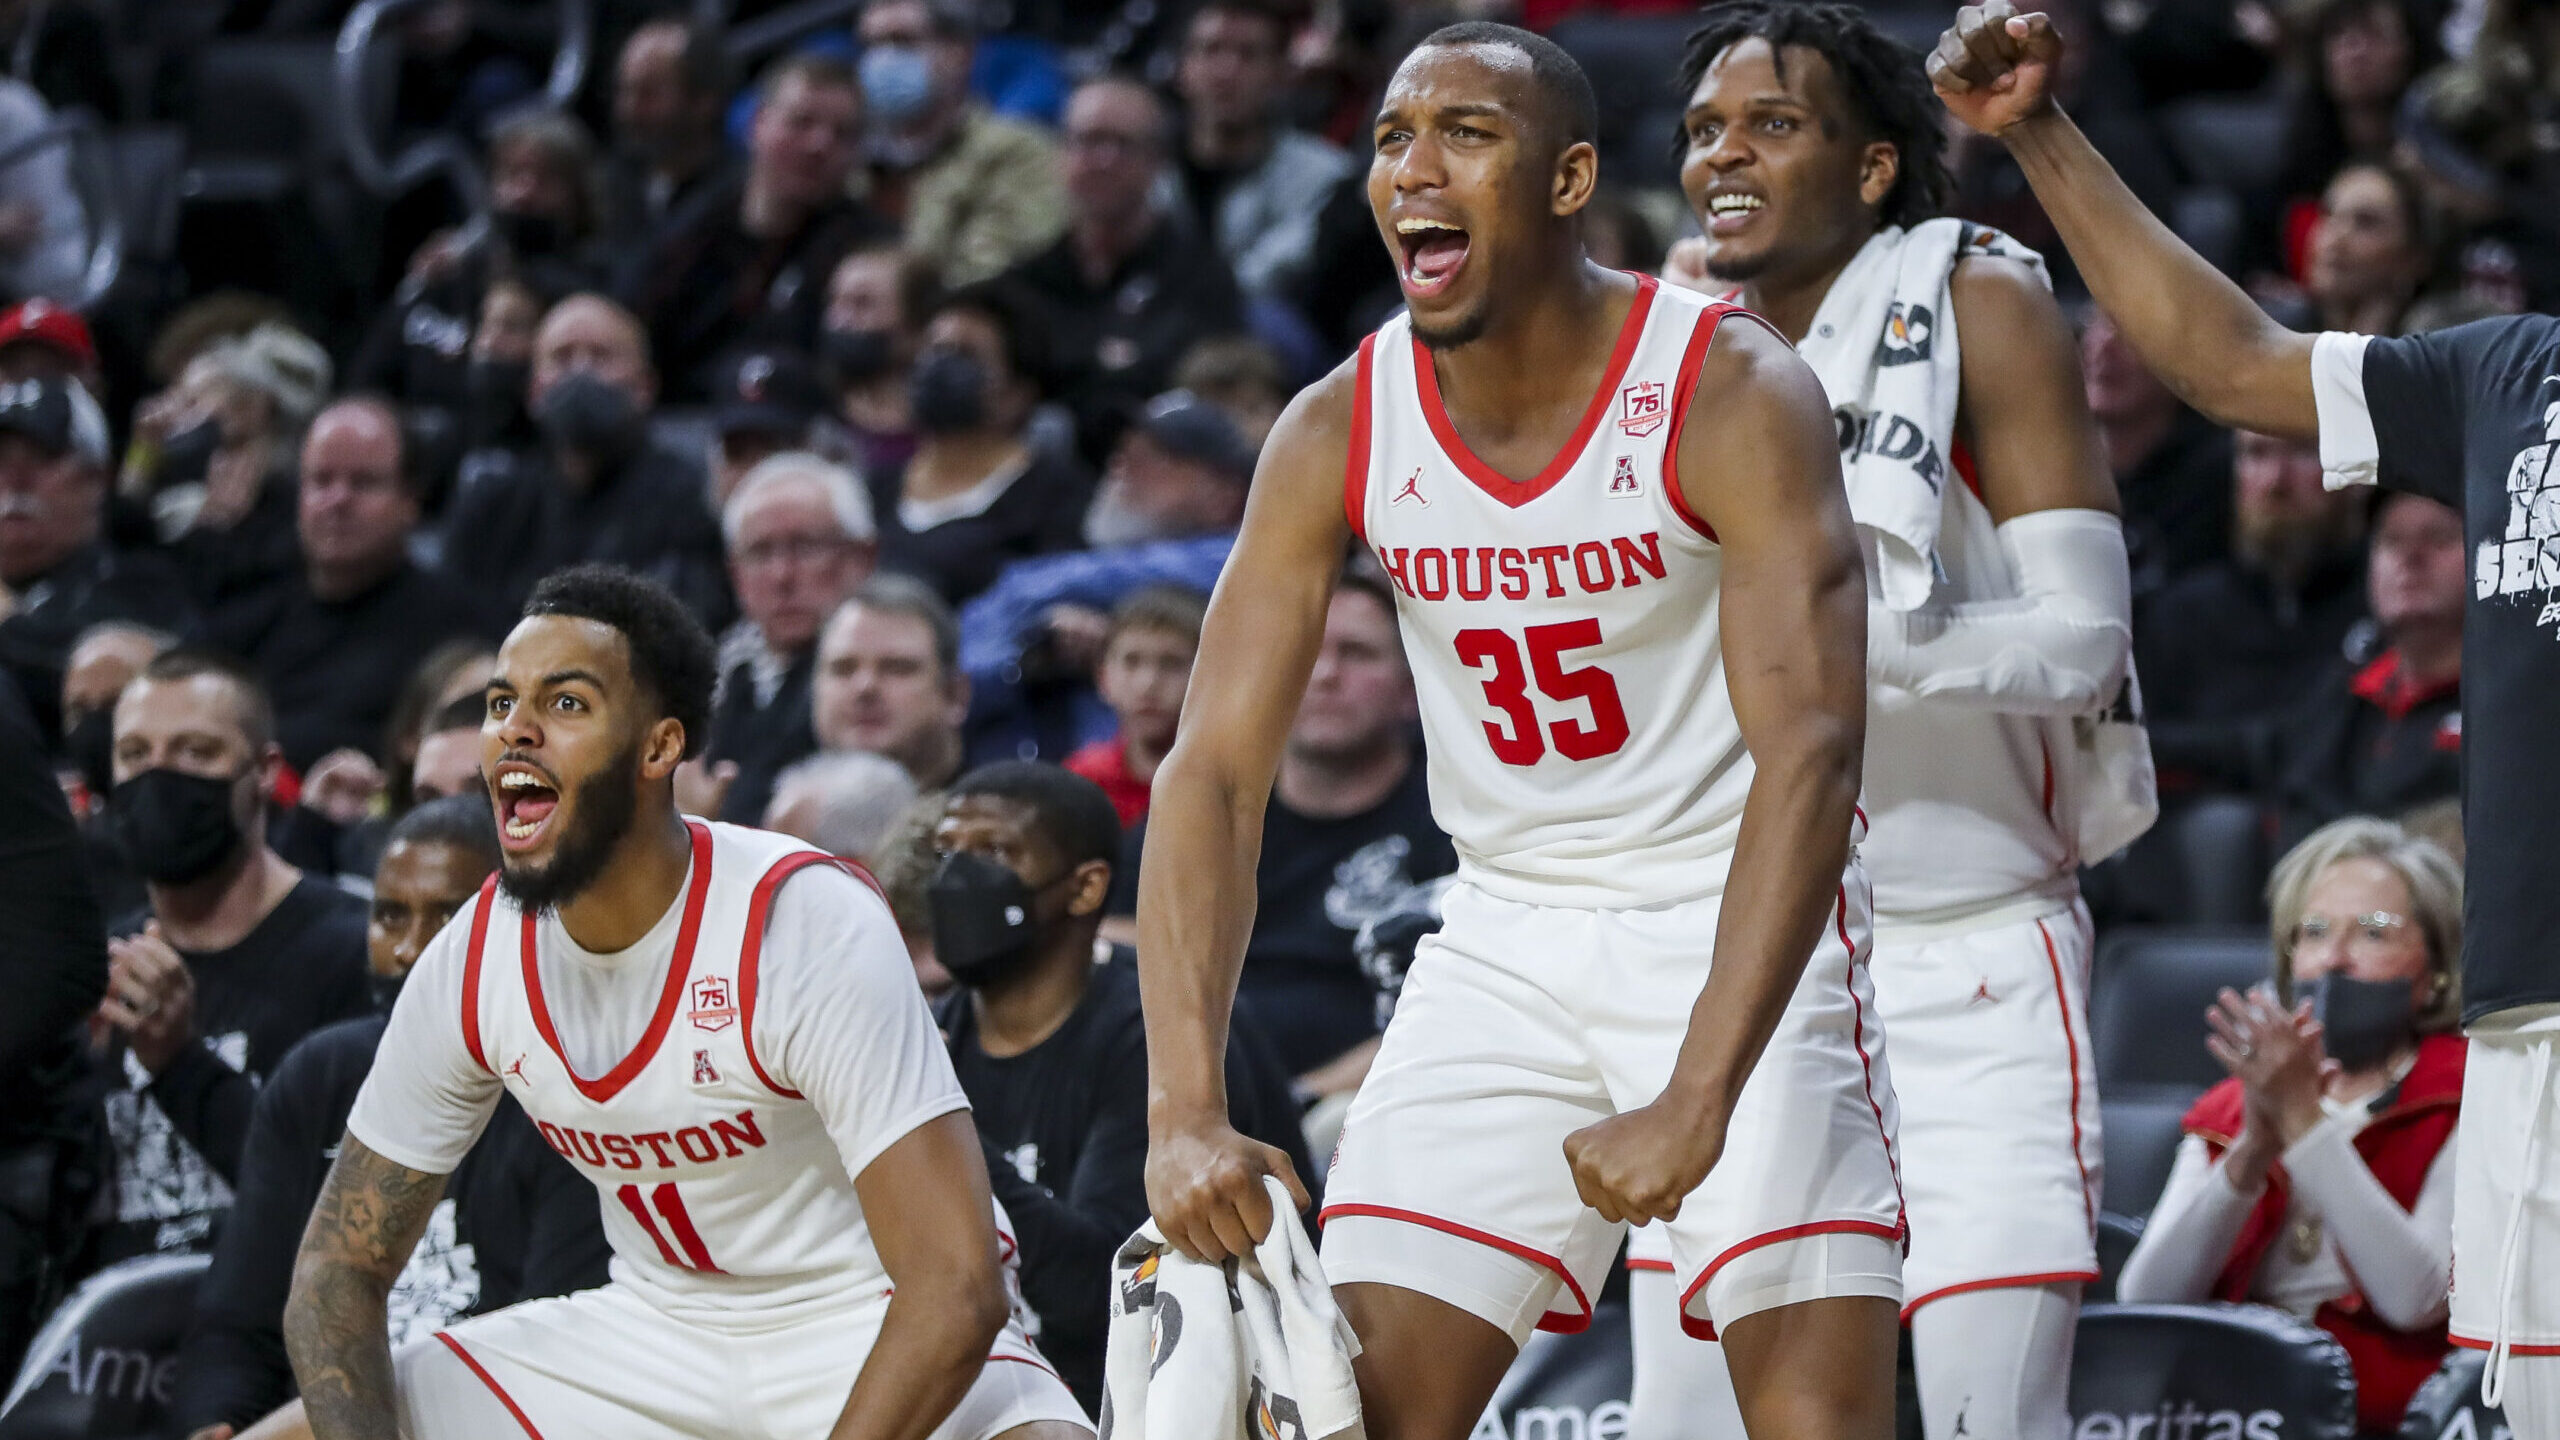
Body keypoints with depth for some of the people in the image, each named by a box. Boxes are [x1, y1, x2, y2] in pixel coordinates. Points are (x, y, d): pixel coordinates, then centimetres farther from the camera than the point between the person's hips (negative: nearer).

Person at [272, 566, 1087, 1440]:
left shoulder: (805, 924, -24)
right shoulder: (474, 963, -7)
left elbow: (956, 1287, -29)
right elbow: (340, 1268, 3)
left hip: (870, 1331, -6)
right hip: (655, 1328, 6)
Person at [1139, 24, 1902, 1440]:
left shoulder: (1730, 394, -20)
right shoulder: (1336, 435, -7)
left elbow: (1810, 753, -28)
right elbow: (1212, 772, -9)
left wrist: (1698, 1101, -38)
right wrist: (1186, 1107, -23)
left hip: (1742, 920, -4)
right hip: (1507, 936, 4)